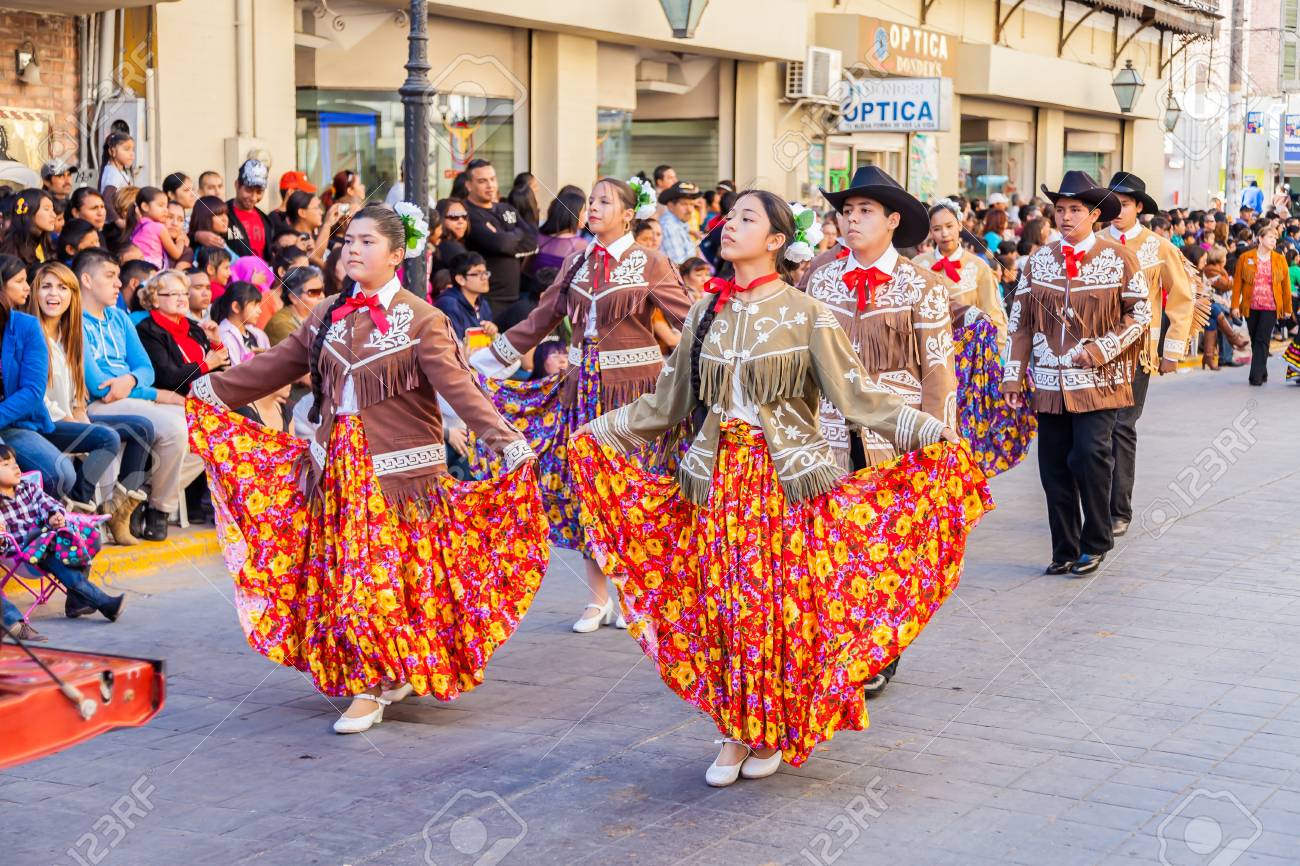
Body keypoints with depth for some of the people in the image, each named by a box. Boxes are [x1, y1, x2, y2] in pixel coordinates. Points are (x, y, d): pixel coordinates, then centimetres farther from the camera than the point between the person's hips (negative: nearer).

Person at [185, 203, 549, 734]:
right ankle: (381, 677, 21)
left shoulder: (420, 321, -8)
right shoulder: (328, 317, 9)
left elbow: (457, 385, -18)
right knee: (342, 578, 7)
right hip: (337, 469, 5)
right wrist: (215, 389, 18)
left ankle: (373, 688, 9)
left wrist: (503, 438, -30)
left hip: (400, 471, -5)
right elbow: (276, 366, 17)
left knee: (392, 576, -3)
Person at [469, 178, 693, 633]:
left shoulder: (650, 263, -5)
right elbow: (538, 321, 13)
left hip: (635, 388, -4)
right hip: (583, 386, 5)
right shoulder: (576, 264, 9)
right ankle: (598, 599, 16)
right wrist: (480, 364, 13)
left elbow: (690, 320, -12)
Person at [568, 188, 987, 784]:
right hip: (717, 480, 4)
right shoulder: (706, 314, 10)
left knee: (782, 605, -1)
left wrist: (927, 431, -17)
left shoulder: (806, 314, -3)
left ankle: (774, 732, 16)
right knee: (721, 606, 3)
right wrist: (596, 431, 15)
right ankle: (735, 731, 17)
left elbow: (856, 395, -6)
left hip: (787, 480, -4)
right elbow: (666, 403, 16)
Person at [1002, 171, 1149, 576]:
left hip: (1099, 380, -3)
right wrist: (1013, 376, 5)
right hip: (1050, 383, 3)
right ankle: (1065, 551, 16)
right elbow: (1021, 322, 9)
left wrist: (1102, 350, -11)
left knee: (1091, 455, -16)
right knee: (1054, 466, 4)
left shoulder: (1119, 259, -1)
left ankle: (1095, 543, 3)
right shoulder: (1038, 260, 7)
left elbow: (1141, 311, 0)